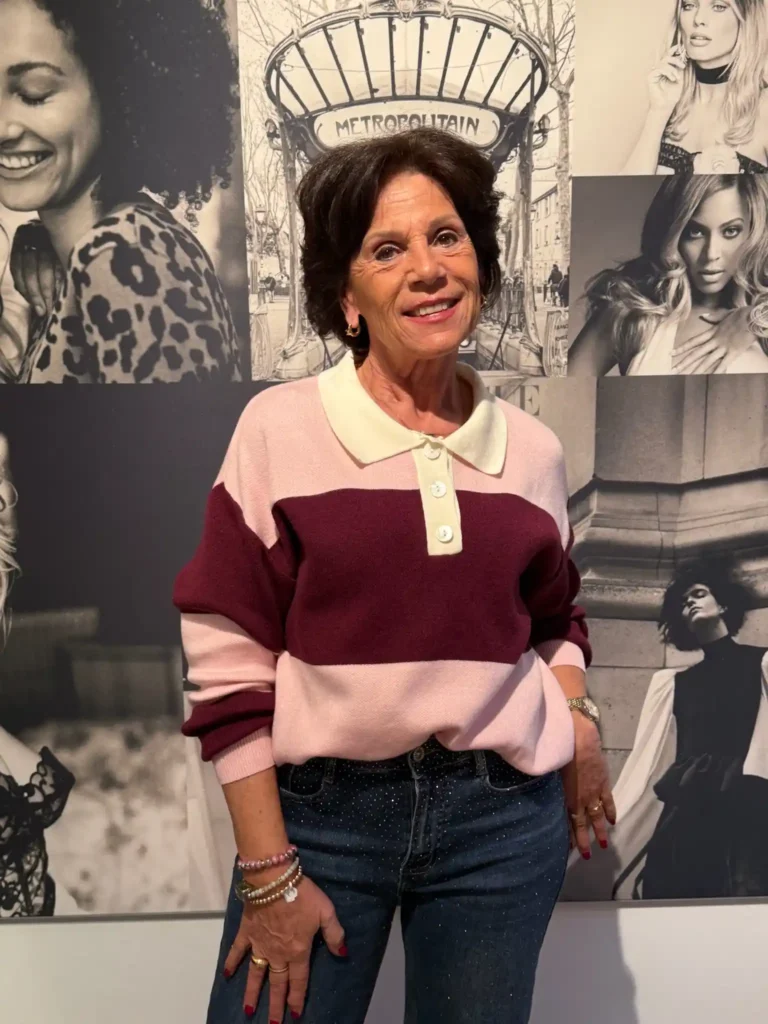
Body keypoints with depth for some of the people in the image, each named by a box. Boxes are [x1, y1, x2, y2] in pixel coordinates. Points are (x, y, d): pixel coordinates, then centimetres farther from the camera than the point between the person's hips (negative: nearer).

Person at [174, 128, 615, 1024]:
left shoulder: (534, 450, 1)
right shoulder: (280, 428, -9)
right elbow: (229, 664, -8)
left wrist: (576, 720, -3)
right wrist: (268, 872, -6)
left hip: (504, 817, 3)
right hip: (319, 811, -2)